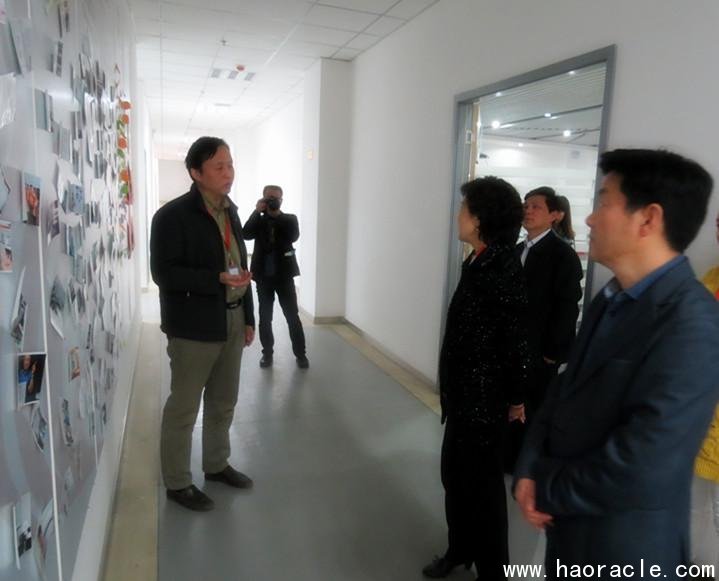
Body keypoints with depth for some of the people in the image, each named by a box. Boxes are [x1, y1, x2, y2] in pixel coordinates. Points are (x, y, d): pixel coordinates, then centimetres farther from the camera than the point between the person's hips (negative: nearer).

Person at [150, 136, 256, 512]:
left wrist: (248, 317, 13)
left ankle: (217, 464, 37)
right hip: (193, 326, -7)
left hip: (232, 321, 7)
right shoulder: (172, 215, -12)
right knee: (183, 406, 6)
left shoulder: (230, 211, 11)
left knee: (223, 401, 18)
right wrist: (217, 279, -25)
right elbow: (163, 272, -17)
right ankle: (177, 482, 23)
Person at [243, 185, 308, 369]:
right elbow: (246, 234, -12)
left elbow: (294, 236, -15)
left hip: (284, 275, -1)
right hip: (263, 276, 1)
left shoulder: (290, 219, 4)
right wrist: (257, 211, -15)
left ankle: (300, 354, 11)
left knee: (293, 316, 1)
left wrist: (277, 214, -14)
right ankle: (267, 353, 21)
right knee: (265, 318, 8)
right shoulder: (258, 220, 6)